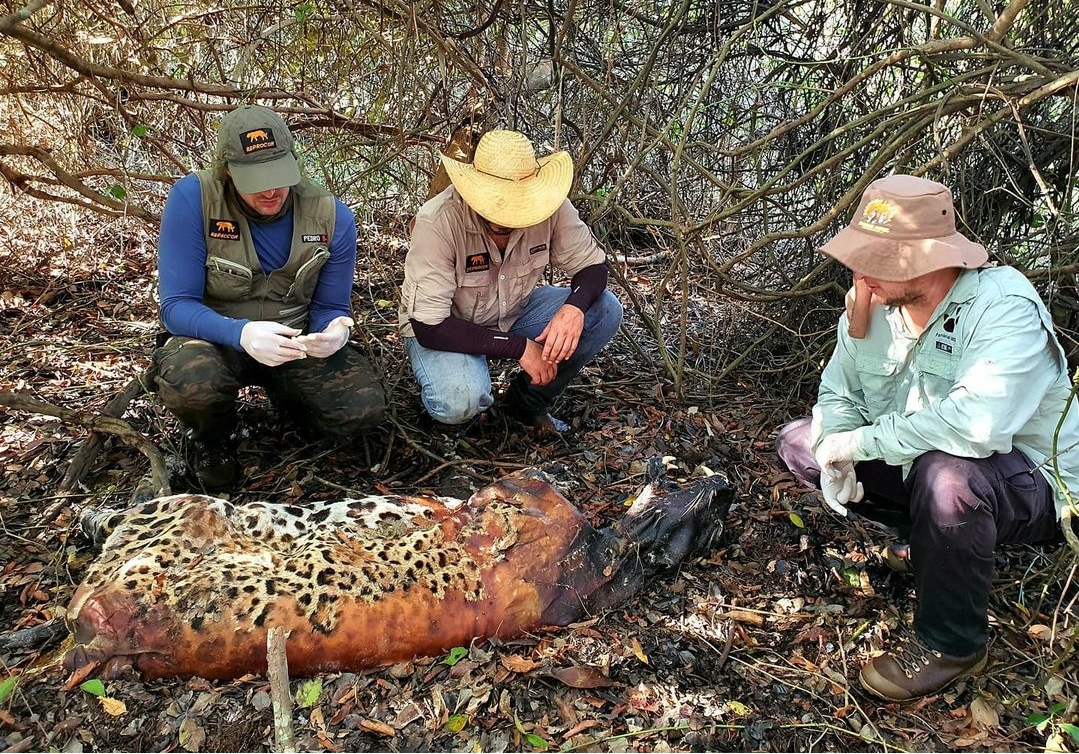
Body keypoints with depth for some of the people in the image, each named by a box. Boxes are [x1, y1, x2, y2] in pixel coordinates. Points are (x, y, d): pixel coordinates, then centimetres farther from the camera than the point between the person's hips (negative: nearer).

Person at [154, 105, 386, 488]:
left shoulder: (331, 216, -12)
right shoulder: (193, 198, -21)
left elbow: (330, 308, -4)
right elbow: (177, 305, -21)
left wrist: (335, 331, -30)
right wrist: (241, 333, -41)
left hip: (296, 340, 3)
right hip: (214, 336, -3)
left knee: (364, 408, -19)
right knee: (188, 382, -39)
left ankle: (284, 395, 18)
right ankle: (212, 437, 3)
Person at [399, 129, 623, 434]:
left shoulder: (550, 206, -21)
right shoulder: (438, 221, -31)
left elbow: (593, 266, -8)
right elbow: (429, 327, -31)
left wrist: (575, 307, -33)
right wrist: (519, 347, -32)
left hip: (514, 313, 5)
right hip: (445, 328, -4)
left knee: (605, 309, -17)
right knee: (458, 403, -36)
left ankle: (530, 401, 3)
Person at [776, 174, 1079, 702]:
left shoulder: (1005, 306, -29)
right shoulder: (874, 303, -9)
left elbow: (975, 424, -44)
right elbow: (838, 392, -1)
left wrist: (860, 442, -33)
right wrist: (834, 452, -22)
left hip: (1029, 484, -7)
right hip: (915, 462, 7)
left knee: (945, 474, -40)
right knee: (798, 442, 1)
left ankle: (951, 644, -13)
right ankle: (928, 540, 9)